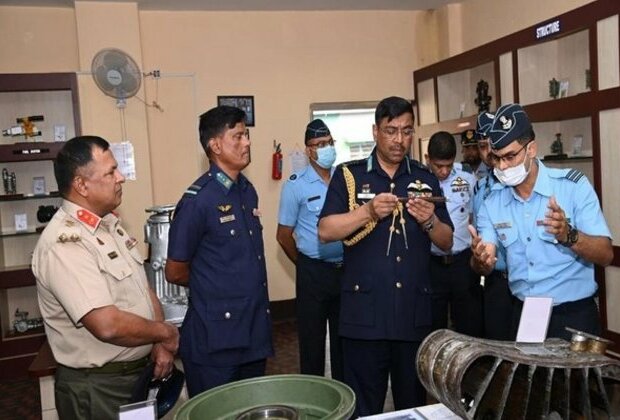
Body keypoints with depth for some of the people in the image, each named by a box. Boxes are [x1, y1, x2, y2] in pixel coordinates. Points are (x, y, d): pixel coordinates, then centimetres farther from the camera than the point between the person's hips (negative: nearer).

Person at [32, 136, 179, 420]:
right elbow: (108, 325, -32)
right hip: (97, 388, -8)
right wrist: (166, 333, -16)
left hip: (141, 372, 8)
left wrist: (161, 345, -4)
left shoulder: (110, 223, 5)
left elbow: (143, 287, 9)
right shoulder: (63, 244, -24)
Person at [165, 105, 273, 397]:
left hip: (255, 333, 7)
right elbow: (175, 273, -7)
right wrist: (211, 285, 7)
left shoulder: (248, 192, 7)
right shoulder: (197, 201, -16)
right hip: (214, 340, -7)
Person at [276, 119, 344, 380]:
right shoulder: (295, 186, -5)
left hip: (346, 269, 4)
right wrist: (308, 267, 6)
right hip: (314, 273, -3)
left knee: (343, 337, 15)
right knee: (312, 339, 9)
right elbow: (284, 236, -1)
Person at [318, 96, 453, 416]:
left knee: (414, 403, 15)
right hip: (364, 313, -2)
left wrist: (429, 220, -11)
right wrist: (368, 212, -20)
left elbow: (446, 243, 10)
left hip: (414, 312, 3)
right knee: (364, 407, 8)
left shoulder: (426, 179, 9)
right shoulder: (348, 175, 2)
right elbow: (325, 231, -7)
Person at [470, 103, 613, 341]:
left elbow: (606, 255, -14)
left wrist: (569, 236, -33)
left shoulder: (574, 186, -12)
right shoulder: (492, 204, 0)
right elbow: (485, 268, -3)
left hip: (573, 316, -3)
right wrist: (480, 260, -25)